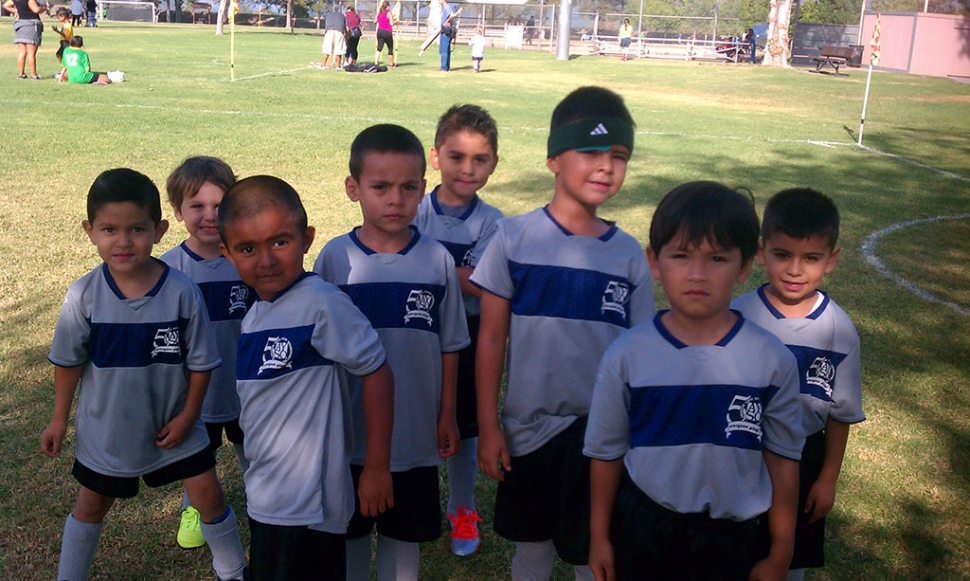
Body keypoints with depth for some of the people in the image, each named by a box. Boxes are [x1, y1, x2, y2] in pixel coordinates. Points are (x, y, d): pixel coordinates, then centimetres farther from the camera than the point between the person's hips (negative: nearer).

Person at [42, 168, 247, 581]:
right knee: (91, 506, 20)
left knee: (208, 497, 5)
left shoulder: (182, 291, -21)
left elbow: (200, 360, -10)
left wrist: (188, 415, -8)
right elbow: (68, 361, -4)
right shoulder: (84, 295, -18)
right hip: (105, 427, 1)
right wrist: (60, 419, 3)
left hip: (173, 424, -1)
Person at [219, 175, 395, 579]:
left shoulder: (322, 304, -19)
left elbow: (376, 373, -18)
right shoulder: (256, 313, 6)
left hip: (305, 509, -8)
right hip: (266, 500, 8)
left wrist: (376, 468, -15)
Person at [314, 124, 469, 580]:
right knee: (351, 530, 18)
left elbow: (449, 345, 1)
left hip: (415, 433, 0)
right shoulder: (334, 258, -9)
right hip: (349, 430, 0)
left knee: (404, 533, 17)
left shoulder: (437, 260, -8)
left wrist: (447, 414, 3)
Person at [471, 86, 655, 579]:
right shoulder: (515, 238, -8)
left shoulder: (628, 254, -3)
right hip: (530, 426, 0)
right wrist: (488, 426, -4)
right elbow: (491, 338, -4)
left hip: (602, 430, 1)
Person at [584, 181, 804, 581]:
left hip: (730, 537, 0)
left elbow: (783, 458, -2)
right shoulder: (627, 355, -12)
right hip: (640, 529, 0)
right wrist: (599, 537, 7)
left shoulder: (772, 361, -11)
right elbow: (606, 452, -1)